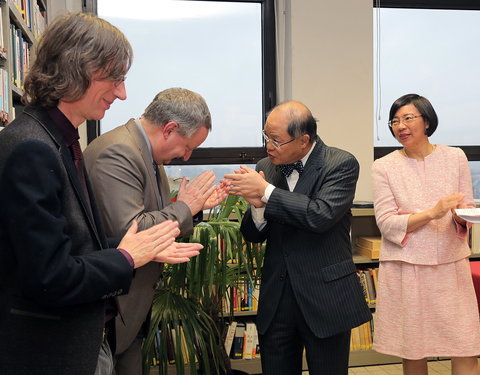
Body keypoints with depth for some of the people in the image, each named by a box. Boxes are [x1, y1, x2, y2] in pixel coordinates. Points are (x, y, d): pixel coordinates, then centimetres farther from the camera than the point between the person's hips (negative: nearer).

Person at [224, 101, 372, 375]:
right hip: (277, 298, 4)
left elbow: (321, 216, -25)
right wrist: (257, 206, -14)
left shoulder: (341, 164, -9)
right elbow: (253, 236, 8)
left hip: (325, 298, -4)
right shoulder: (266, 168, 4)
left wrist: (266, 192, -21)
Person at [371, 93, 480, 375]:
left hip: (451, 265, 1)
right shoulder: (384, 167, 0)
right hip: (406, 268, -1)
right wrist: (433, 213, -20)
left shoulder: (455, 157, 6)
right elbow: (387, 223, -7)